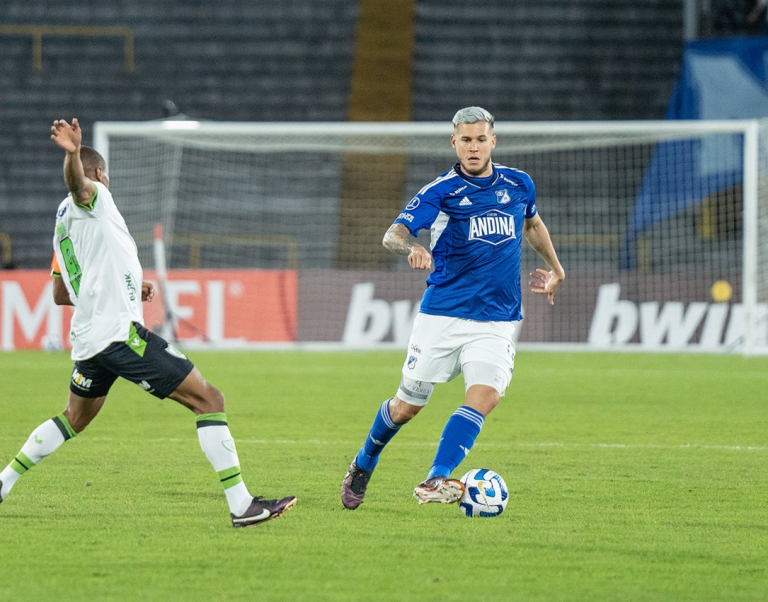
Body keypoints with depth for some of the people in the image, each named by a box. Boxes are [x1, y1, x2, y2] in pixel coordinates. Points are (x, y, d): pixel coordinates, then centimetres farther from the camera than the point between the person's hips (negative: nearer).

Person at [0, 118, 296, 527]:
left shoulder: (63, 222, 23)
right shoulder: (93, 198, -2)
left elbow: (60, 295, 29)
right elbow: (76, 183, -28)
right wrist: (73, 154, -50)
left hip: (88, 339, 9)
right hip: (120, 333, -9)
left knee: (75, 418, 33)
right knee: (209, 400, -9)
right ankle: (241, 505, -17)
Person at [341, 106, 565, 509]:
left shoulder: (518, 185, 6)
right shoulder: (441, 191, -7)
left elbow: (532, 224, 29)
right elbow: (393, 234, -20)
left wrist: (555, 269, 36)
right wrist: (412, 247, -42)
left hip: (496, 321, 2)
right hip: (441, 315, -2)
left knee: (484, 396, -23)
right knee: (406, 407, 5)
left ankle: (435, 482, -30)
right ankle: (363, 466, 33)